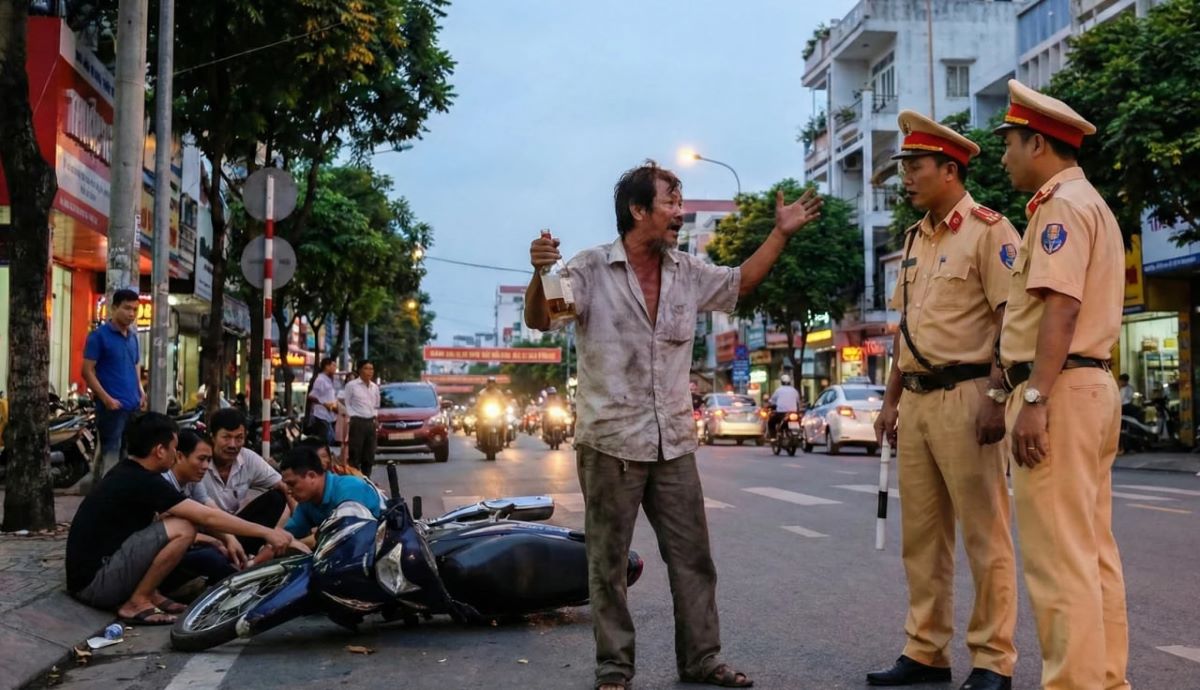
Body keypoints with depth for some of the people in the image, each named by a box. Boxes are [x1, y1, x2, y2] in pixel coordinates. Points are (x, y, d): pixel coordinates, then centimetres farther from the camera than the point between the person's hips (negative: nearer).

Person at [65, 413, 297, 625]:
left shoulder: (127, 473, 10)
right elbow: (207, 517, -17)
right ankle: (136, 603, -9)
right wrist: (266, 532, -12)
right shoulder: (143, 483, -18)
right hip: (94, 582, -10)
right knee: (182, 529, -20)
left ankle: (148, 593, 4)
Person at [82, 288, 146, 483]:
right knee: (110, 454, -8)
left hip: (133, 406, 7)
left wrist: (140, 391, 9)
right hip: (112, 406, -7)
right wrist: (106, 398, -18)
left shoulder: (132, 336, 14)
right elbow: (88, 371, -10)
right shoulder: (99, 335, -7)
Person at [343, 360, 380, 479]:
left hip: (371, 422, 6)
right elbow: (347, 404, -2)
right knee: (355, 455, -5)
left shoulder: (375, 387, 13)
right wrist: (352, 416, -10)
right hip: (357, 422, -6)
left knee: (369, 456, 8)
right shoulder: (351, 385, -4)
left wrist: (375, 416, 8)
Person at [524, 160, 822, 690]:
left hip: (673, 443, 5)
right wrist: (541, 274, -38)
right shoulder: (591, 270, -9)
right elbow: (539, 321, -17)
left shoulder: (688, 273, 8)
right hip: (611, 442, -5)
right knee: (609, 563, 5)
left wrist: (781, 232, 16)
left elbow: (741, 282, 24)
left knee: (692, 556, 10)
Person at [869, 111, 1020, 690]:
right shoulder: (915, 239, 18)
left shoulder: (988, 230, -7)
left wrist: (997, 398, -20)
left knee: (984, 535, -1)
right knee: (921, 535, 11)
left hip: (965, 395, -8)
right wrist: (891, 399, 18)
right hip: (916, 398, 8)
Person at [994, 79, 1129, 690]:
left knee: (1059, 556, -8)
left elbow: (1061, 307, -20)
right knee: (1094, 550, 12)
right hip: (1093, 385, 11)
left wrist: (1035, 398, -25)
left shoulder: (1062, 204, -9)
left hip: (1059, 389, -11)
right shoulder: (1092, 204, 23)